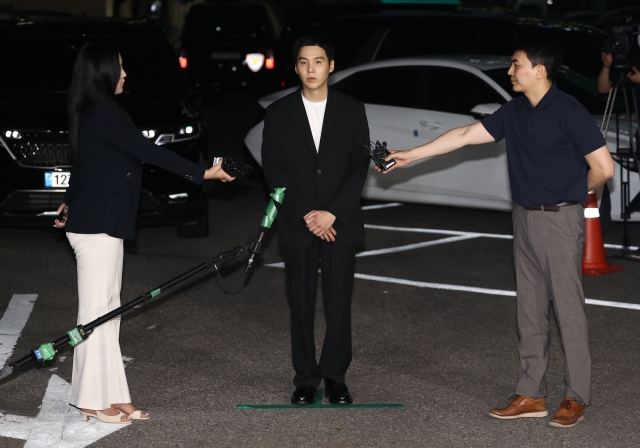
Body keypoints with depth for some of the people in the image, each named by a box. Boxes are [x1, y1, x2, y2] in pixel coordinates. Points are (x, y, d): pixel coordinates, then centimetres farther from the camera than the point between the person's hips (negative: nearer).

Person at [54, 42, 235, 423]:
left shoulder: (92, 114, 14)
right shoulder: (104, 114, -17)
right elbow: (148, 151, -19)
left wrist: (72, 202, 38)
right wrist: (201, 173, -16)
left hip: (99, 222, 10)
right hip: (97, 224, -10)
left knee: (108, 310, 11)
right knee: (97, 309, -5)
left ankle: (111, 396, 15)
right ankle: (94, 400, 0)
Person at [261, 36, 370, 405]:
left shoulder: (352, 110, 2)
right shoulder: (279, 113, 3)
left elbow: (360, 166, -2)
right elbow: (274, 169, -1)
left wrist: (332, 213, -12)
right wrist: (306, 215, -10)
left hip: (341, 223, 0)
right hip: (297, 226, 1)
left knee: (339, 305, 0)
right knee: (302, 306, 4)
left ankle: (335, 377, 12)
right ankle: (306, 380, 13)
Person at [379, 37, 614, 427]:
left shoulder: (568, 112, -14)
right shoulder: (514, 113, 8)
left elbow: (603, 168, -14)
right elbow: (465, 135, 10)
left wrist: (573, 192, 4)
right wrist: (411, 156, 9)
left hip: (561, 220, -8)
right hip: (525, 219, 8)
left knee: (569, 311, -3)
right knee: (530, 311, 10)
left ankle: (577, 398, 4)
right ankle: (532, 395, 16)